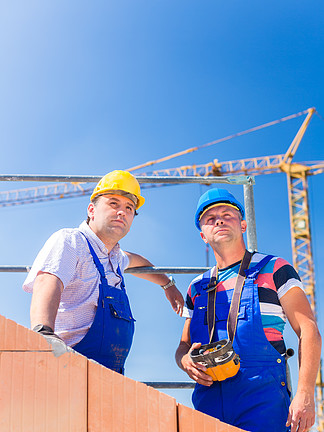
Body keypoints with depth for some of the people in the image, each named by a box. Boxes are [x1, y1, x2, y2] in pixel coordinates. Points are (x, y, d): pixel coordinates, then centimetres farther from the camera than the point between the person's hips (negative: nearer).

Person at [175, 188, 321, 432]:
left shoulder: (274, 270, 7)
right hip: (209, 401, 4)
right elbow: (183, 347, 23)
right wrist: (186, 362, -4)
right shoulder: (197, 289, 19)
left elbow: (309, 332, -1)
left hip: (263, 400, -3)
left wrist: (305, 394, -14)